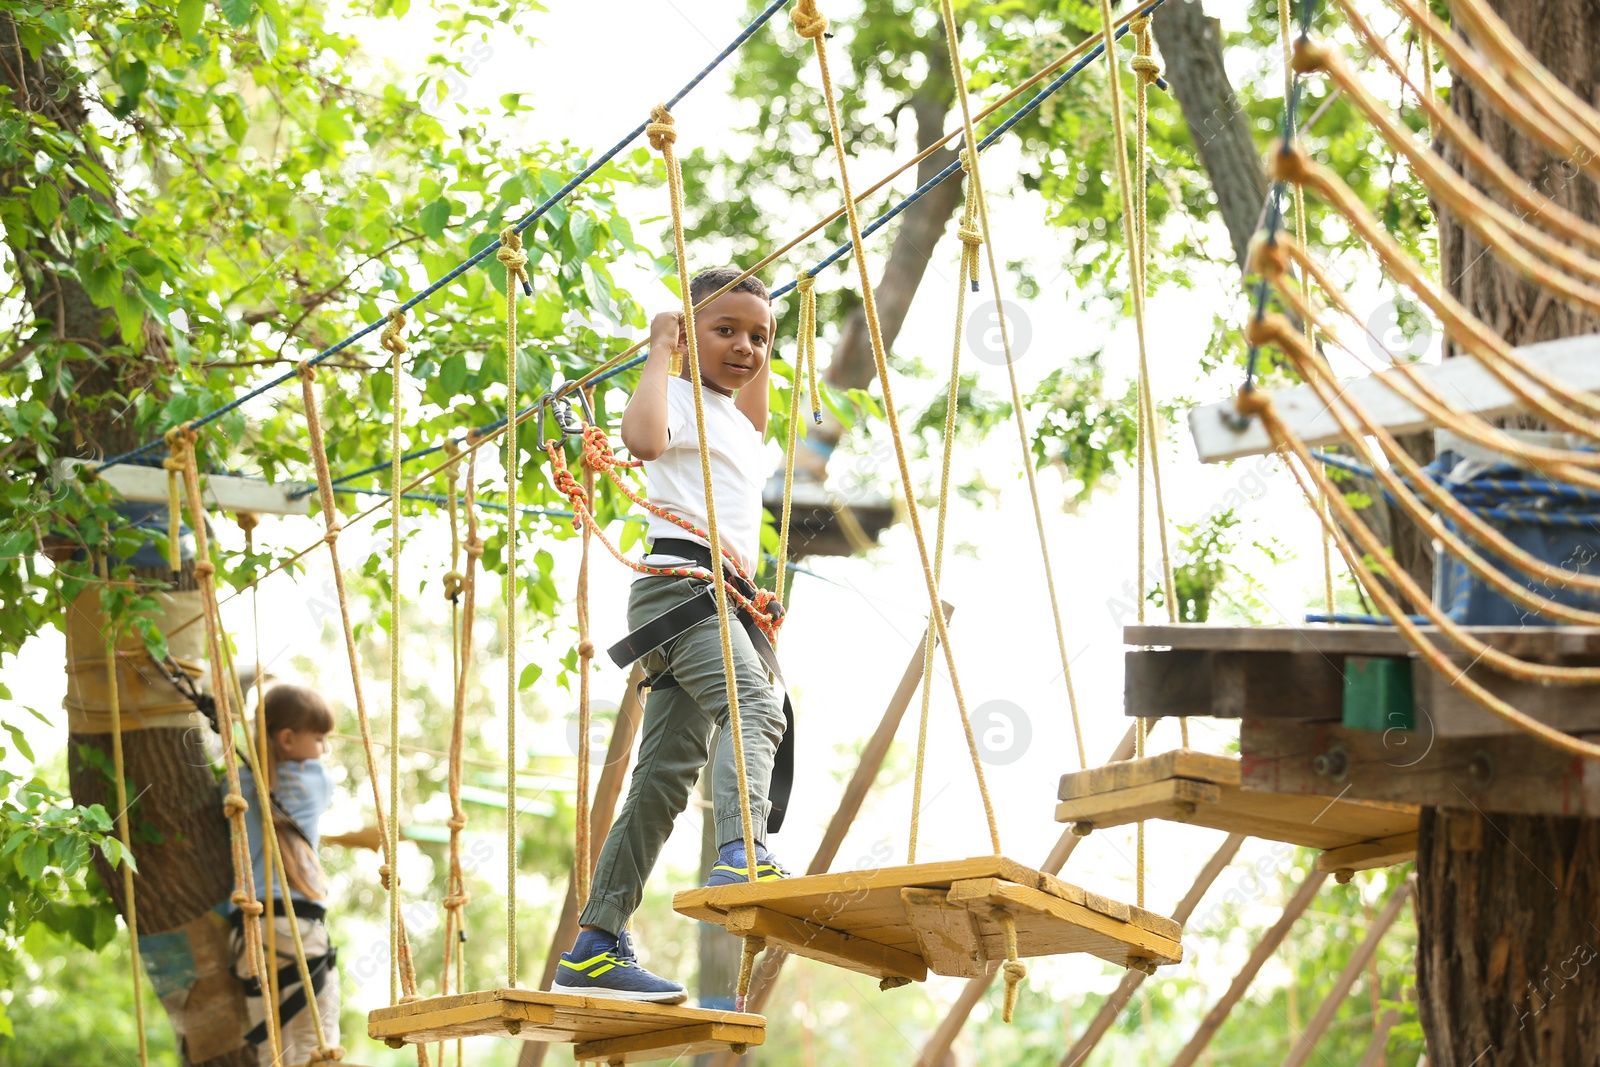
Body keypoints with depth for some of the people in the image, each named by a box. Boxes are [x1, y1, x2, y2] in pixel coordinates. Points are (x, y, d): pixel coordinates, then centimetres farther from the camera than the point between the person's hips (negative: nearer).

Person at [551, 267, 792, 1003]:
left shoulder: (733, 419, 26)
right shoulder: (680, 397, -2)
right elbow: (643, 437, -26)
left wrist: (761, 360, 40)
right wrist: (661, 352, -16)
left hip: (726, 596, 9)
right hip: (679, 579, -9)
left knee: (665, 774, 6)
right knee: (756, 706, -33)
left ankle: (594, 950, 7)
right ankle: (743, 855, -56)